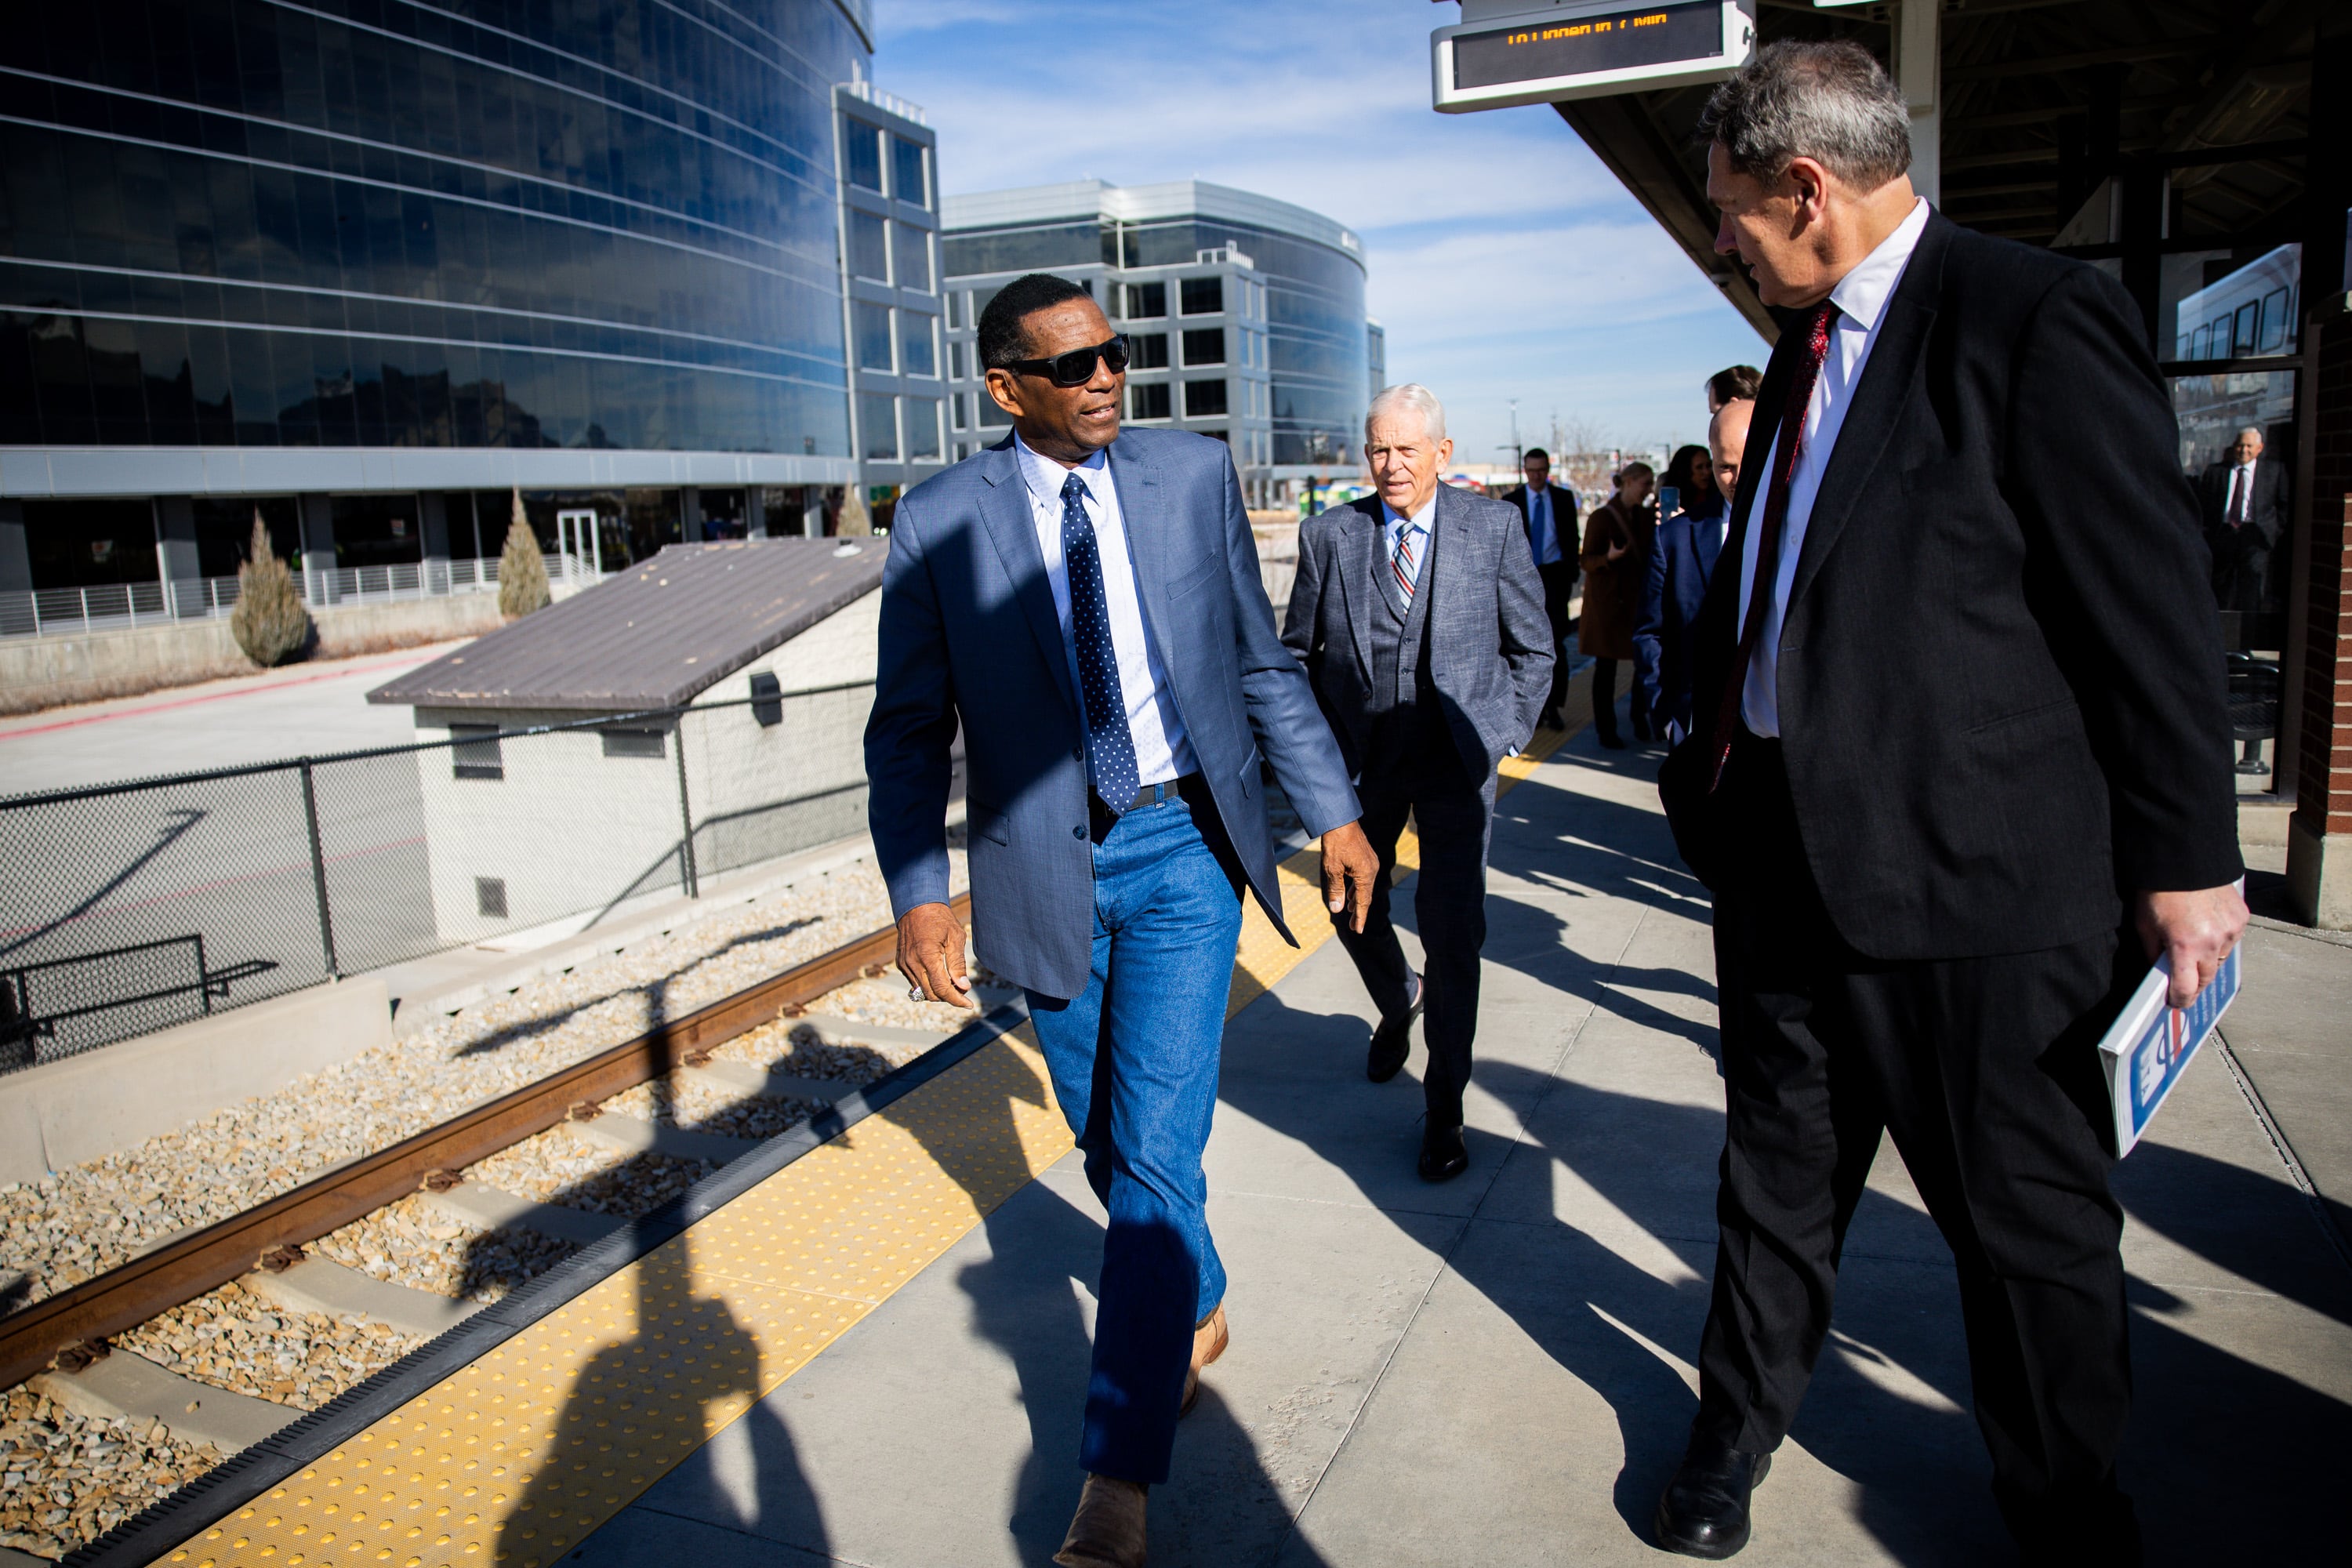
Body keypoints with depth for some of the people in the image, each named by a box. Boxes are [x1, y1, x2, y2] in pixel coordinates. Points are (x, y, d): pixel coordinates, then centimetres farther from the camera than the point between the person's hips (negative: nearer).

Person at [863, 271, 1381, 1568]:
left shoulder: (1194, 474, -1)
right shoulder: (938, 520, -4)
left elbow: (1260, 662, 7)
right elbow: (909, 726, -1)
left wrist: (1333, 812, 6)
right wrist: (919, 890, -10)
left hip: (1183, 847, -1)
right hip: (1048, 867, 1)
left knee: (1156, 1149, -7)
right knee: (1106, 1142, 16)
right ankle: (1195, 1311, 45)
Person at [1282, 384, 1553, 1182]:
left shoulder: (1494, 528, -1)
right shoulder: (1328, 536, 0)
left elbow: (1533, 647, 6)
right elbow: (1296, 650, 9)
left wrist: (1503, 734, -1)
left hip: (1454, 758, -2)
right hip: (1361, 757, 2)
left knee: (1452, 929, -4)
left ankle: (1444, 1108, 12)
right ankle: (1398, 1003, 48)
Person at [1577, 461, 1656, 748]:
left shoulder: (1646, 517, 11)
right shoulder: (1602, 517, -6)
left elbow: (1651, 556, 16)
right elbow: (1587, 562, -8)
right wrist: (1609, 557, -27)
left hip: (1638, 600, 5)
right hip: (1607, 602, -5)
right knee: (1606, 668, 1)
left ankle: (1642, 722, 15)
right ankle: (1606, 730, 9)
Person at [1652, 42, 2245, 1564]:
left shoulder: (2040, 319, -12)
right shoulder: (1813, 343, 12)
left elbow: (2154, 607, -12)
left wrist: (2186, 857, -10)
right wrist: (1715, 773, 22)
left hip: (1970, 868, -7)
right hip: (1784, 848, 7)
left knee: (2030, 1213, 12)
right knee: (1779, 1169, 20)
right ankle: (1740, 1425, 41)